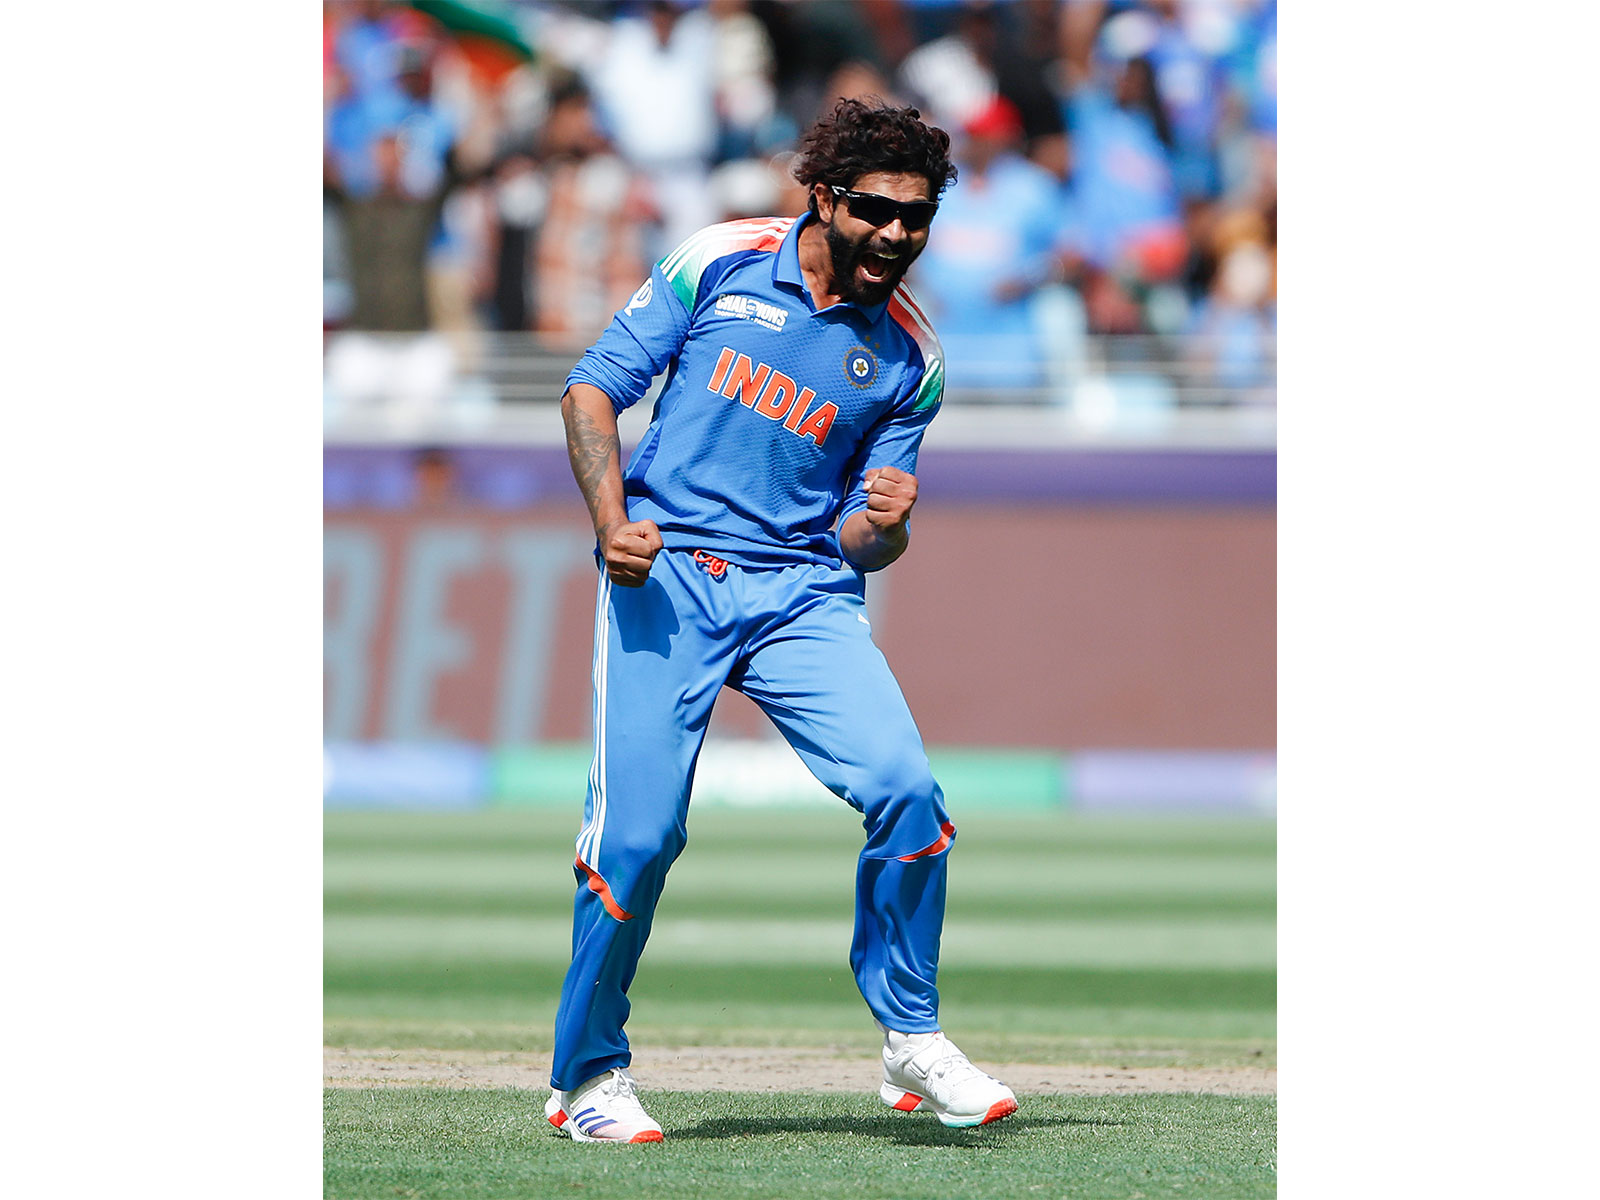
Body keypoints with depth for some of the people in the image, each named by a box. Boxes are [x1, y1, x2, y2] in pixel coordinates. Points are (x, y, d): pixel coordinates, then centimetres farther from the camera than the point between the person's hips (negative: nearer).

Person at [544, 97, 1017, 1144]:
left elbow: (865, 544, 8)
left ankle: (912, 1043, 0)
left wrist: (885, 527, -16)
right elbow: (594, 387, 3)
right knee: (637, 832, -10)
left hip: (804, 595, 2)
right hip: (665, 578, -2)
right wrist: (613, 520, -11)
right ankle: (589, 1074, 11)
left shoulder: (910, 358, 6)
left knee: (906, 790, -18)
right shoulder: (719, 265, 0)